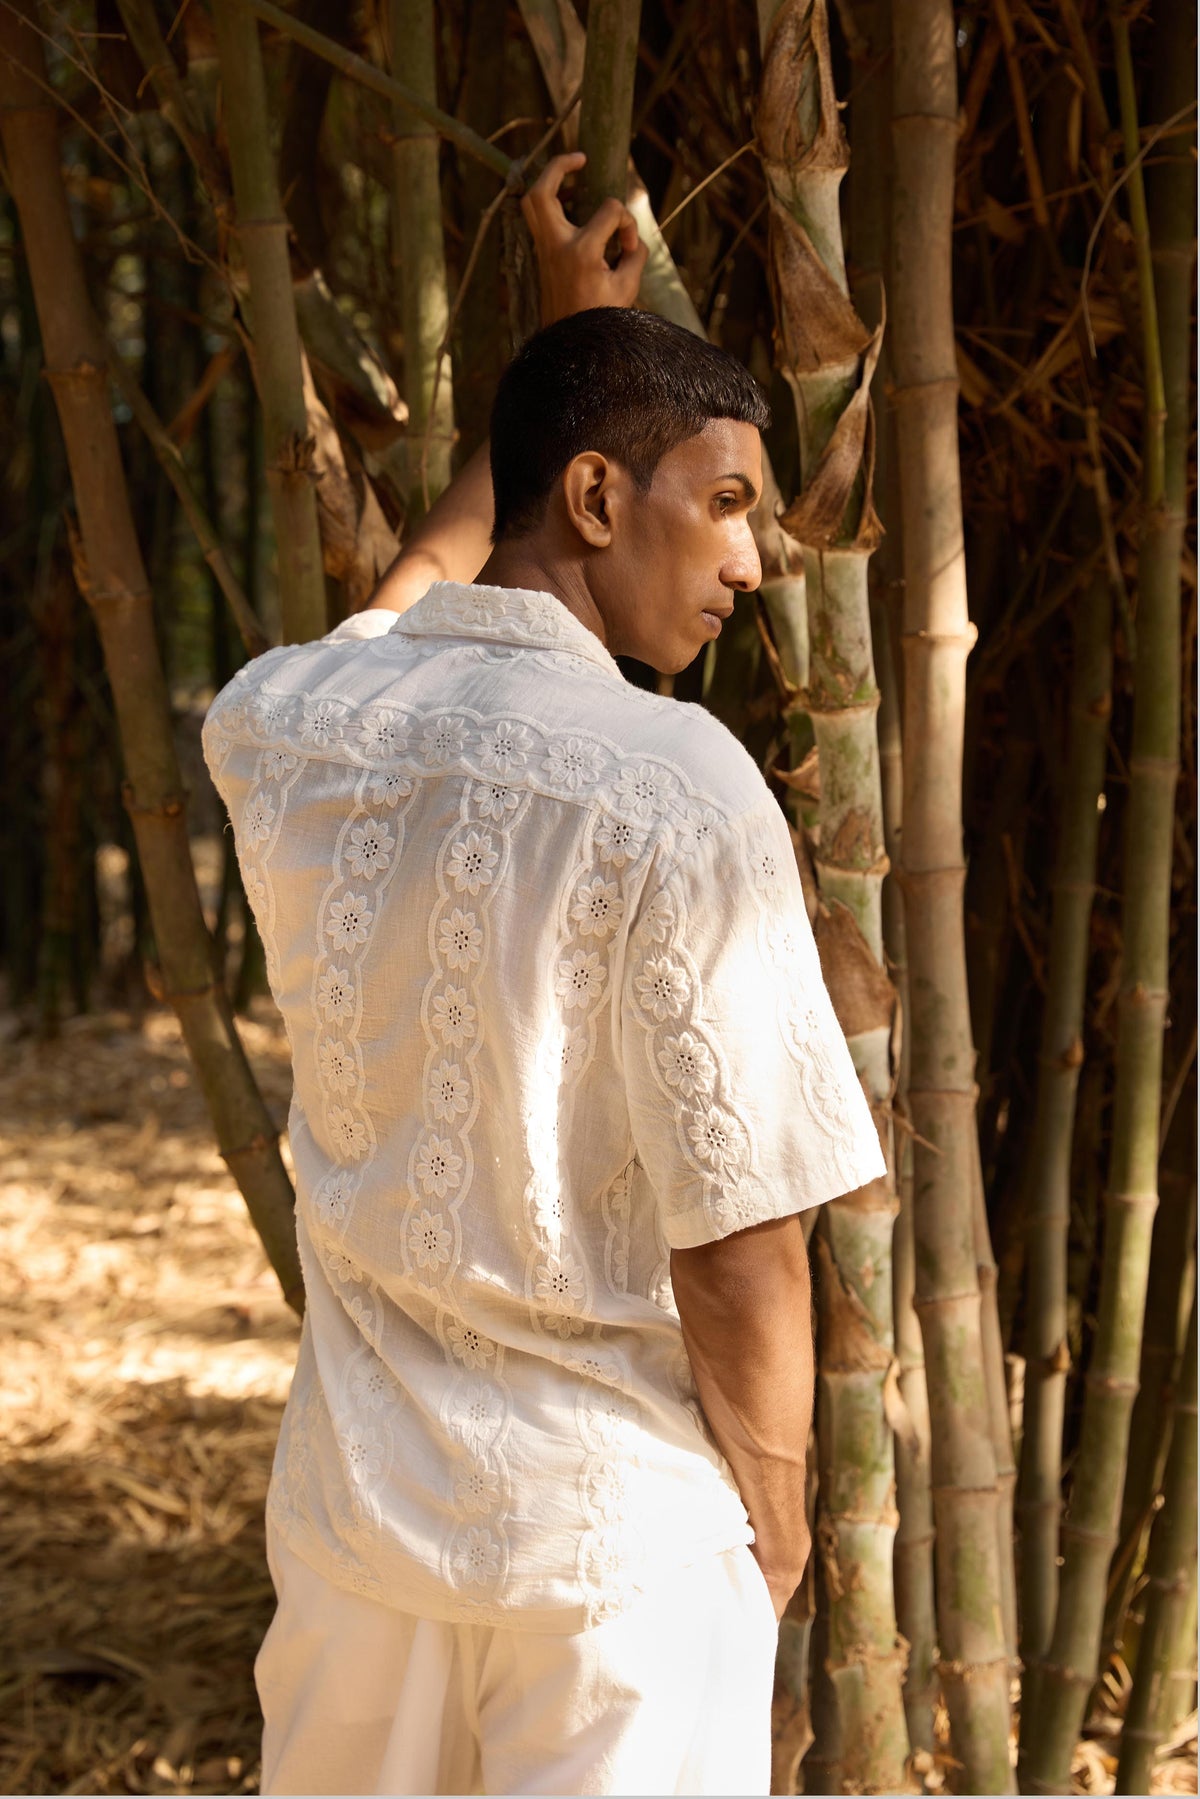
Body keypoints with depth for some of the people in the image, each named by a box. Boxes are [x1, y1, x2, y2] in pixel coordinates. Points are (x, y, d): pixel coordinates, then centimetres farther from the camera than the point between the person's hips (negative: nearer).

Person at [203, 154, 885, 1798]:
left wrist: (571, 341, 34)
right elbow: (739, 1240, -17)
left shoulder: (280, 728, -2)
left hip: (358, 1496, 6)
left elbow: (434, 577, 24)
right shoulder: (678, 795, -19)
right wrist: (776, 1513, 1)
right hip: (620, 1533, -5)